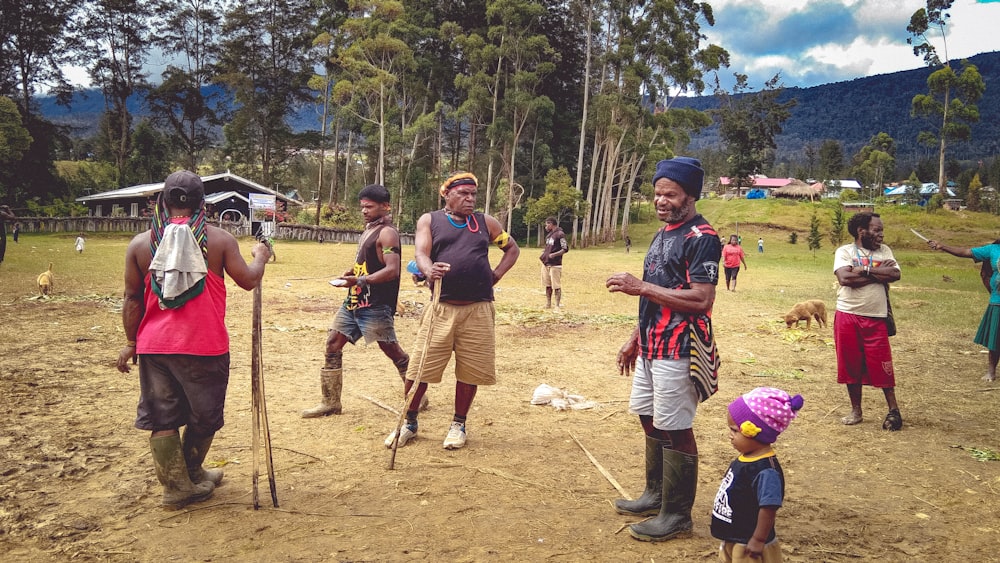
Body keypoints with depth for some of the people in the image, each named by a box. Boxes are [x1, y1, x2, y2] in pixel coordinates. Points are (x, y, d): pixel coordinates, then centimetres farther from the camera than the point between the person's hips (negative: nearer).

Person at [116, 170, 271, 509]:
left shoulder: (141, 243, 1)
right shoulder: (219, 240, -7)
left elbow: (132, 298, 4)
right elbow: (248, 280, -4)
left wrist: (131, 343, 14)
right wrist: (260, 258, 16)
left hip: (154, 346, 2)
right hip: (205, 347, -2)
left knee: (162, 417, 12)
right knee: (204, 417, 17)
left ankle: (176, 486, 16)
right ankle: (191, 475, 33)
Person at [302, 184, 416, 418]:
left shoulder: (386, 233, -12)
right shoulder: (369, 230, 17)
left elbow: (392, 270, -23)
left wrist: (360, 280, -30)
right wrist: (352, 272, 9)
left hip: (375, 305, -9)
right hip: (354, 301, 9)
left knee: (391, 349, -2)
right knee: (333, 343, 6)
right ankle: (330, 402, 14)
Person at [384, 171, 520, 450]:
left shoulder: (485, 222, 12)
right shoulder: (429, 220, 6)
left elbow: (512, 249, 22)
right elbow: (420, 253, -10)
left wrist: (495, 275, 7)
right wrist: (429, 270, -33)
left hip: (478, 310, 2)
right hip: (441, 308, -1)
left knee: (470, 370, 6)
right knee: (420, 367, 0)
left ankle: (458, 425, 23)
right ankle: (409, 423, 19)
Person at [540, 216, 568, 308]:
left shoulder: (560, 234, -9)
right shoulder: (549, 235, 17)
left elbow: (565, 249, -12)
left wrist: (554, 254, -21)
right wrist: (543, 253, 10)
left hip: (555, 265, -8)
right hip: (546, 264, 9)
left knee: (556, 286, -5)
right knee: (547, 285, 13)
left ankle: (558, 305, -1)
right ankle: (548, 304, 22)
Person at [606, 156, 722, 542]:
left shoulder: (701, 238, -14)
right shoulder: (662, 235, 16)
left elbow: (701, 300, -24)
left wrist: (640, 287, -23)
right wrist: (635, 339, 19)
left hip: (678, 352, -10)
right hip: (651, 348, 10)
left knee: (675, 431, -2)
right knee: (651, 422, 18)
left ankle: (677, 516, 10)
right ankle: (656, 495, 34)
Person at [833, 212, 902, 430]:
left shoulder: (884, 250, 8)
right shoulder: (844, 251, -1)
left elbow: (895, 274, -9)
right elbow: (844, 278, -18)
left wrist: (864, 270, -12)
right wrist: (878, 273, -11)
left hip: (876, 318, 1)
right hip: (848, 316, -1)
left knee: (882, 366, 1)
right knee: (851, 365, 7)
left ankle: (893, 410, 14)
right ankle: (856, 410, 21)